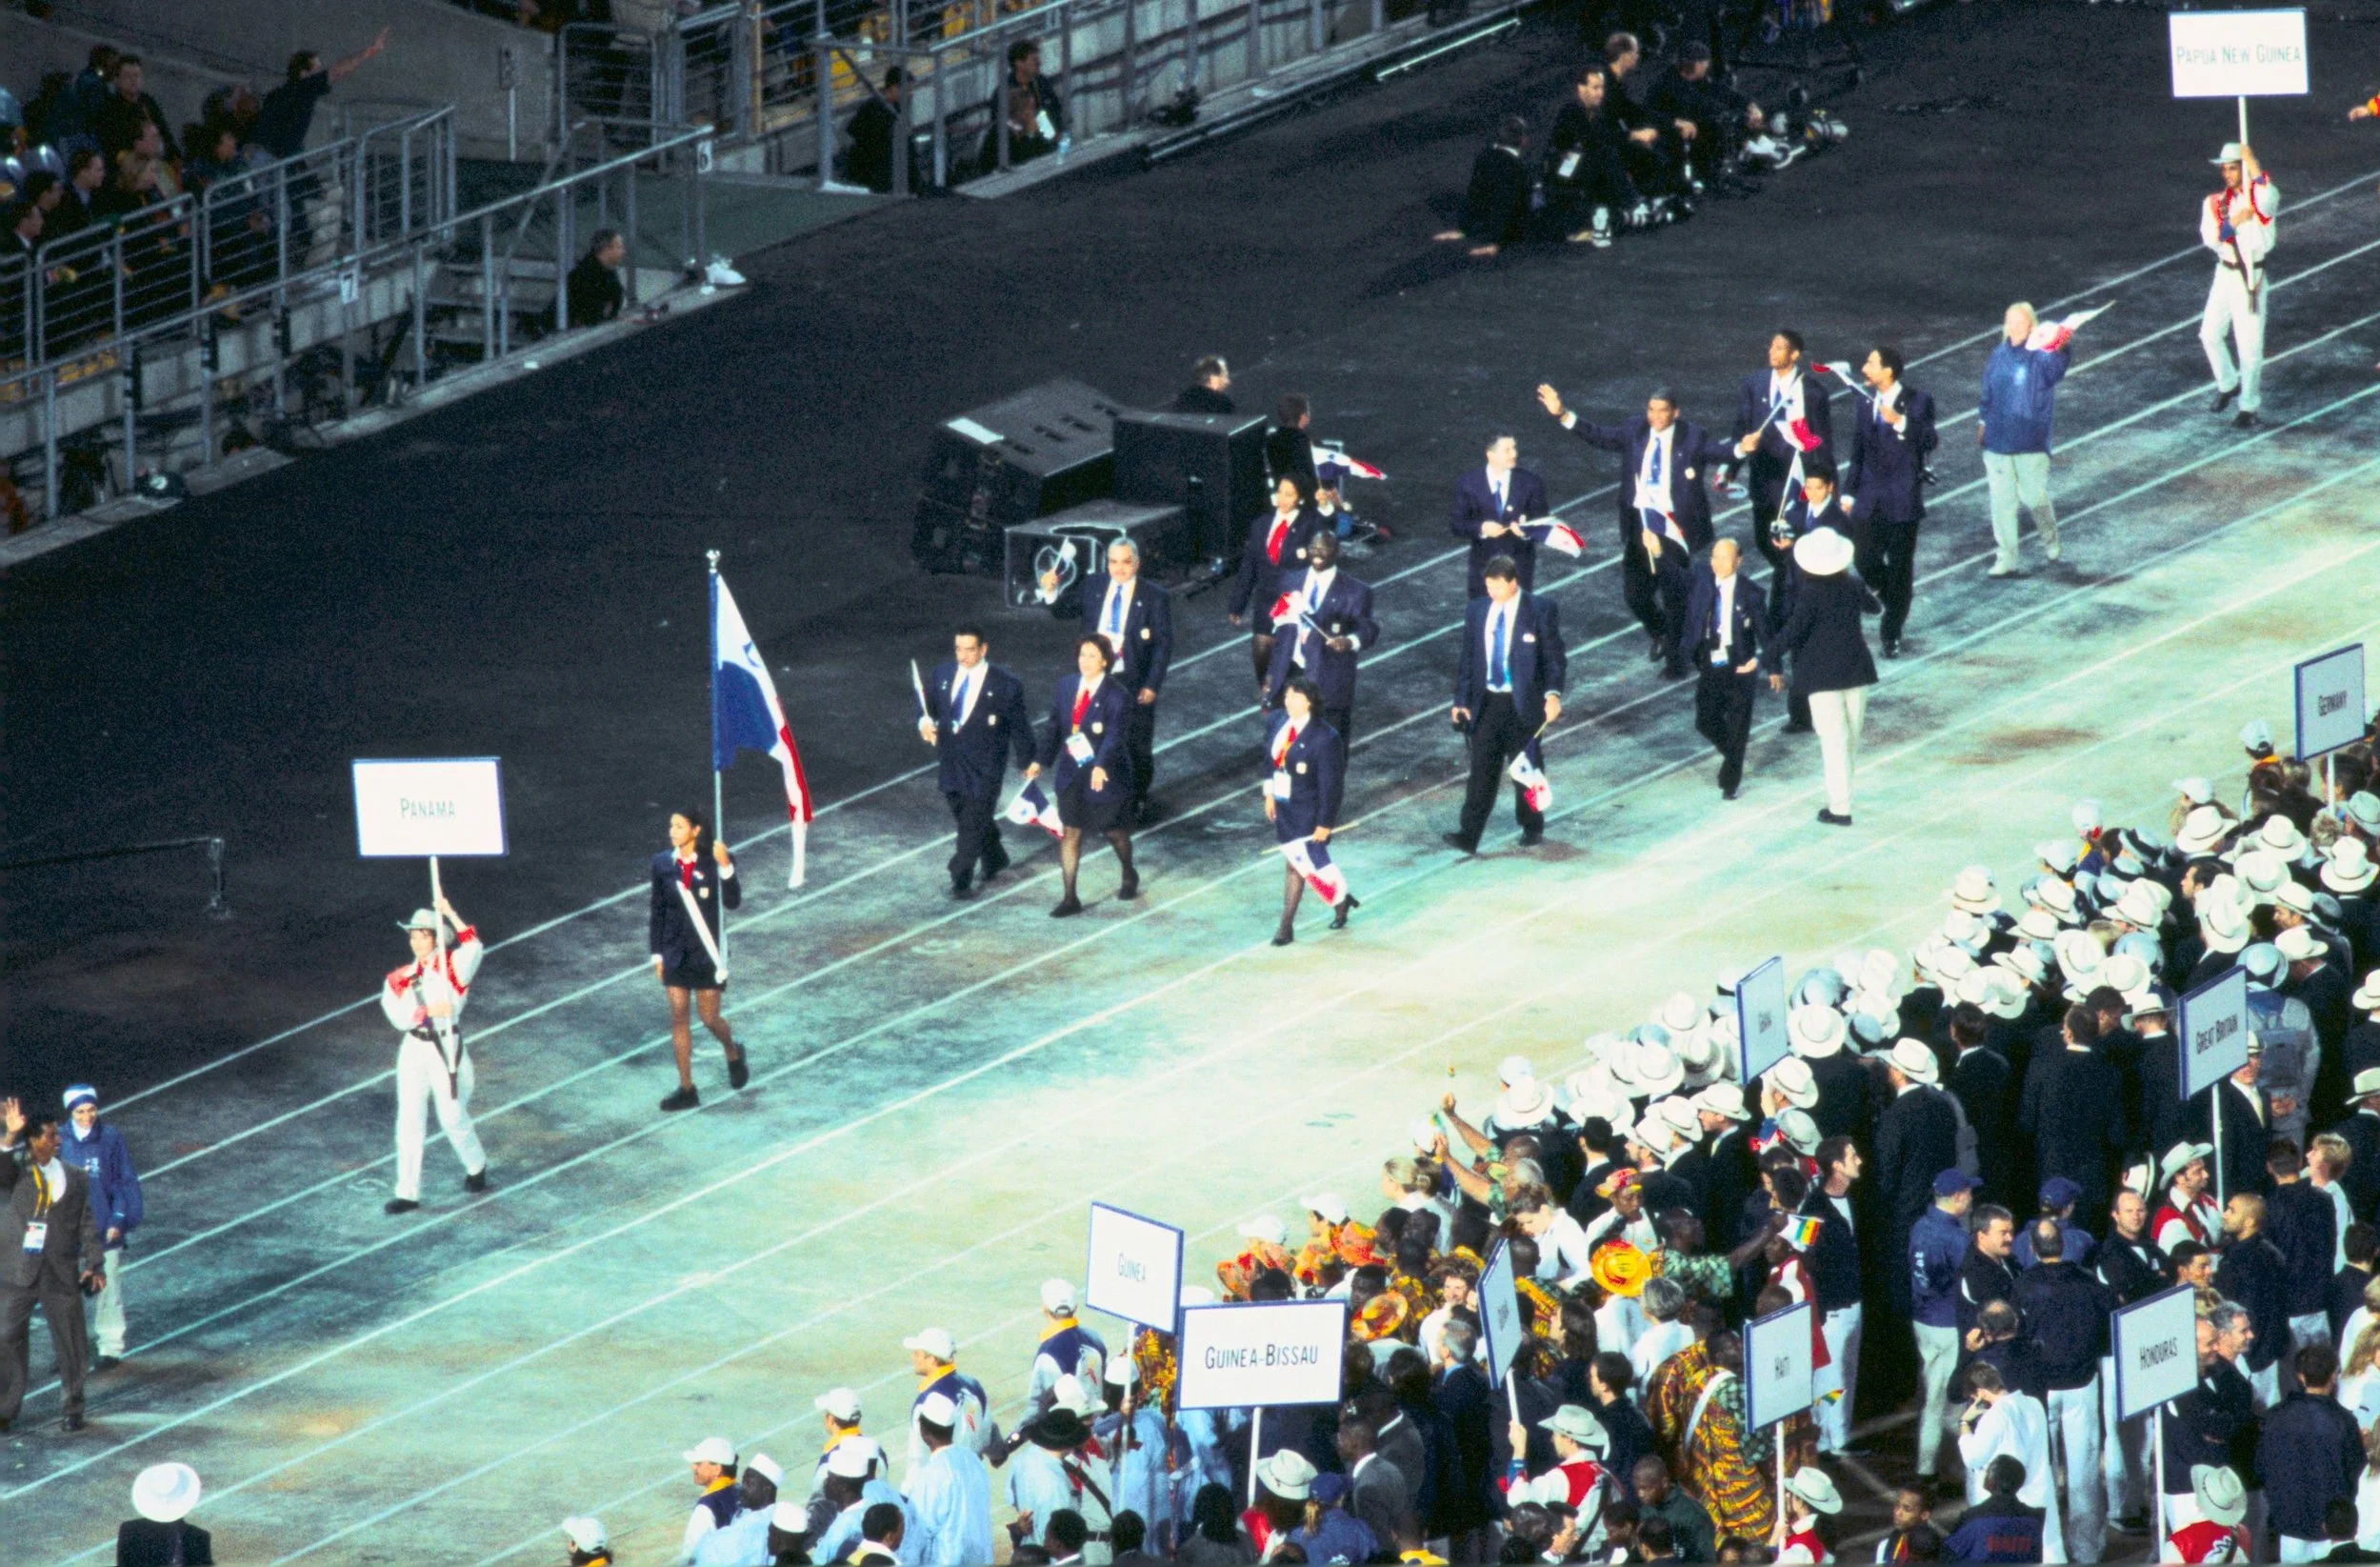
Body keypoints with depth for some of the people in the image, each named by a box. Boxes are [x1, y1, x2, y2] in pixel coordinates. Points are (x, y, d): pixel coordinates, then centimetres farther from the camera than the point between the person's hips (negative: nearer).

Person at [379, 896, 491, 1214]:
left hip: (446, 1048, -3)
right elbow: (397, 1015, -9)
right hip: (414, 1050, 3)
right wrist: (429, 1012, -24)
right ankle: (407, 1193, 2)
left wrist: (450, 914, -28)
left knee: (452, 1117, 6)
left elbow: (473, 948, -25)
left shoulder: (454, 967, -4)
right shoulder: (401, 979, 5)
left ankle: (476, 1166, 36)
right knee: (409, 1121, 0)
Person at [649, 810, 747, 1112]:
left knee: (709, 1017, 3)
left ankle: (733, 1054, 36)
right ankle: (686, 1089, 9)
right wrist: (657, 954, 7)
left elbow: (733, 902, -19)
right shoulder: (663, 864, -1)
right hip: (676, 953, 3)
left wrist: (725, 868, -32)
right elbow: (658, 911, 7)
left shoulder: (715, 861, -11)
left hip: (707, 952, -3)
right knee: (678, 1018, 2)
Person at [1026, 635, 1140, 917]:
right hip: (1072, 774, 4)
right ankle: (1070, 898, 10)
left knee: (1113, 830, 14)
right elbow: (1055, 728, 10)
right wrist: (1040, 761, 5)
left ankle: (1129, 877, 43)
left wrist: (1101, 766, -44)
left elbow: (1113, 735, -29)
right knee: (1070, 833, 3)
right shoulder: (1067, 686, 1)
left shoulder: (1115, 695, -17)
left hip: (1104, 776, -4)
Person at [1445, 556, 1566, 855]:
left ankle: (1532, 828, 26)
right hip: (1487, 703, 3)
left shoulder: (1540, 611, -6)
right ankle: (1469, 835, -6)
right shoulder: (1478, 611, 6)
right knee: (1481, 770, -3)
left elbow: (1554, 658, -6)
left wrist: (1553, 693, -21)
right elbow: (1468, 659, 10)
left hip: (1523, 704, -3)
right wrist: (1462, 701, 4)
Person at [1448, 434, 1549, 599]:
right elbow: (1456, 525, -3)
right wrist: (1481, 528, -23)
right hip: (1483, 565, 0)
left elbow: (1542, 522, -1)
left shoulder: (1531, 483, -3)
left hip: (1520, 567, 0)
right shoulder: (1468, 484, -4)